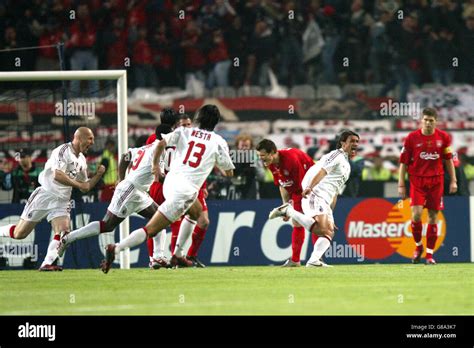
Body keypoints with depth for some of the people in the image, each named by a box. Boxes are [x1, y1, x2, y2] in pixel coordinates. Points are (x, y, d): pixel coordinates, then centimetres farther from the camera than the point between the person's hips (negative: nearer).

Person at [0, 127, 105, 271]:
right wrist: (78, 184, -22)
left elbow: (84, 188, 18)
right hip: (45, 195, -6)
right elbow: (58, 175, -26)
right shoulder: (63, 151, -13)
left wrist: (98, 175, 4)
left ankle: (47, 264, -19)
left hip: (61, 202, 6)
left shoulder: (82, 160, 12)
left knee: (63, 232, -17)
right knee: (19, 234, -3)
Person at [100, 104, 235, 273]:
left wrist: (155, 165, 13)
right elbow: (229, 172, 9)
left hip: (170, 181, 6)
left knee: (196, 213, 33)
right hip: (185, 190, -6)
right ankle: (116, 248, -24)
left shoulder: (184, 132, 11)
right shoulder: (218, 142, 3)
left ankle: (178, 255, 30)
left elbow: (161, 143, -3)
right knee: (151, 229, -8)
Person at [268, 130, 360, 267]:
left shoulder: (347, 167, 29)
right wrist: (310, 187, -34)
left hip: (325, 204, 10)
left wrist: (330, 217, 26)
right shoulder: (337, 155, 1)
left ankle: (313, 260, -12)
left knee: (329, 233, 0)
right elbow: (322, 171, -17)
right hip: (315, 195, -10)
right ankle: (288, 211, -17)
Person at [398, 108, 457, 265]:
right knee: (416, 214, -15)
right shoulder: (412, 138, -4)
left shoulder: (443, 137, 2)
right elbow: (403, 162, 0)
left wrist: (453, 180, 7)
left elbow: (449, 160, 12)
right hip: (417, 180, -2)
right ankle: (418, 246, 9)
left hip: (436, 181, 2)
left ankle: (429, 254, 10)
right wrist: (401, 185, -3)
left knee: (433, 217, 3)